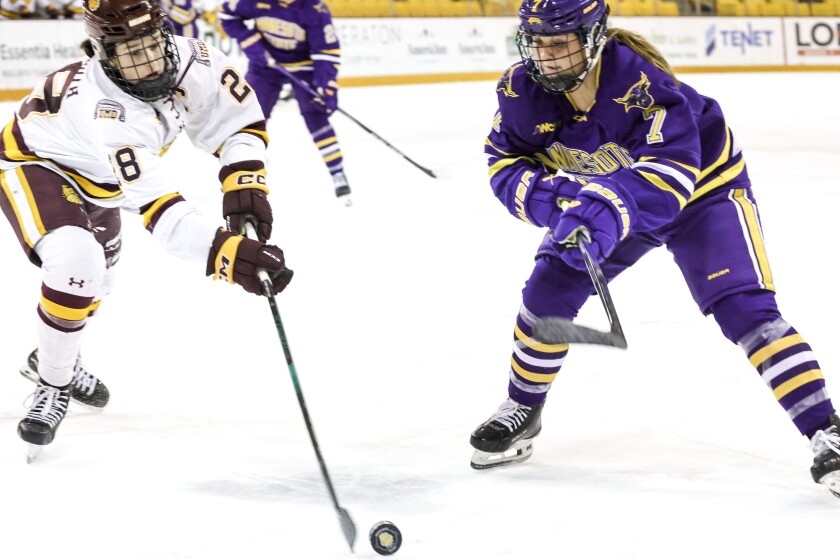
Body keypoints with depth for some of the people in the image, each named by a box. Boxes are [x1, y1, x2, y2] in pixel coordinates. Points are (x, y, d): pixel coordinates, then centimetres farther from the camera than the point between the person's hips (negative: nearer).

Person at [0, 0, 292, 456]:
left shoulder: (192, 63, -28)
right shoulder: (109, 115, -45)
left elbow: (240, 119, -11)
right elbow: (158, 210, -51)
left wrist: (244, 180, -29)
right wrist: (226, 252, -64)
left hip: (94, 178, 8)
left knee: (98, 278, 25)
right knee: (76, 262, -31)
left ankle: (55, 358, 53)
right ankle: (53, 385, -9)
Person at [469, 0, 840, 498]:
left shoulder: (642, 82, -38)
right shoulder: (522, 90, -19)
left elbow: (671, 173, -45)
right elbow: (506, 160, -7)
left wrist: (609, 209, -60)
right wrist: (546, 196, -28)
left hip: (703, 184, -5)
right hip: (602, 193, 5)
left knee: (744, 307, -19)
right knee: (550, 287, -5)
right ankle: (522, 412, 18)